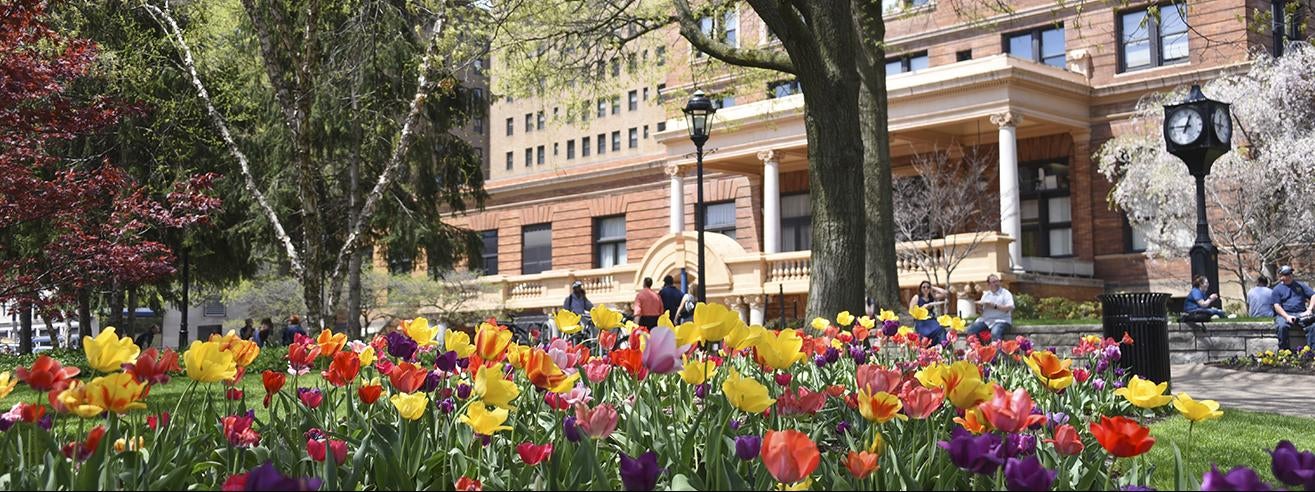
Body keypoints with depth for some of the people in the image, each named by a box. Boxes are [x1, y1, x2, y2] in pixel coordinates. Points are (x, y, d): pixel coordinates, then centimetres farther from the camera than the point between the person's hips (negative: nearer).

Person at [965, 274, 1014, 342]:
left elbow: (1010, 308, -12)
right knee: (971, 330, -18)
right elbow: (982, 311, 20)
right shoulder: (986, 294, 18)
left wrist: (995, 306, -18)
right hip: (986, 320, 5)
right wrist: (980, 306, -4)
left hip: (1001, 320, -5)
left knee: (995, 333, -37)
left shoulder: (1005, 293, 3)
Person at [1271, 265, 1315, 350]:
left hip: (1301, 314, 2)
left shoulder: (1300, 285, 22)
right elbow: (1277, 306, 0)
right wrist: (1287, 317, -18)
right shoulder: (1277, 289, 12)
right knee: (1282, 326, -38)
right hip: (1284, 314, -2)